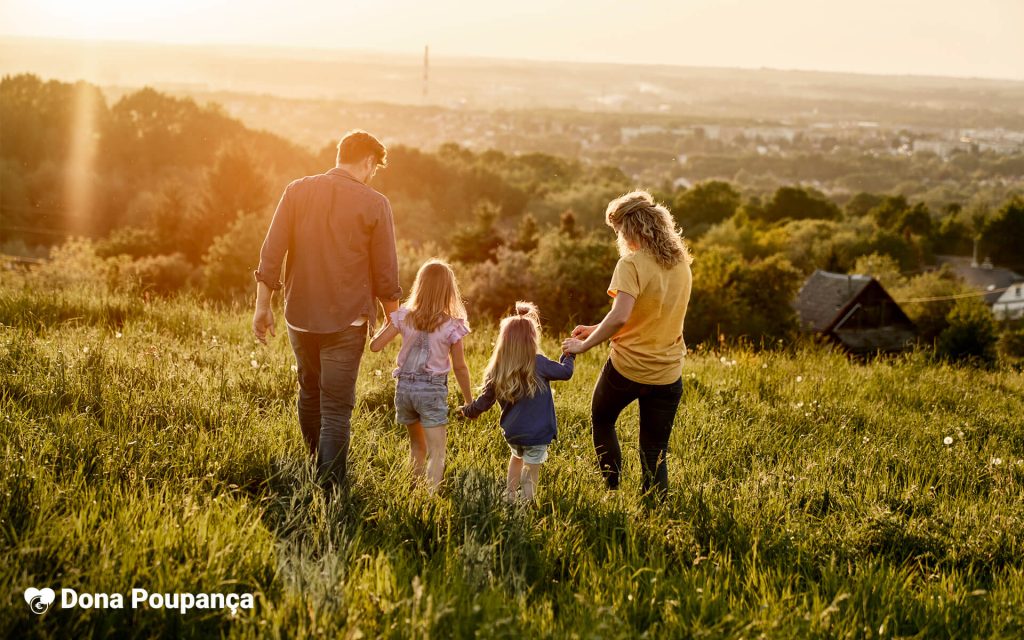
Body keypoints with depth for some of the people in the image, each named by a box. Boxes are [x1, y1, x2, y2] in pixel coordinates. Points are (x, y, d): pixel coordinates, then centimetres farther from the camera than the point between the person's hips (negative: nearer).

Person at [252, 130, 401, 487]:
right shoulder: (374, 205, -9)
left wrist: (263, 306, 6)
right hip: (346, 322, -4)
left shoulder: (297, 191, 0)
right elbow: (385, 274, -5)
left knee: (310, 394, 22)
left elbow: (271, 254, -2)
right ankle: (329, 487, -2)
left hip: (300, 315, 4)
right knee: (336, 409, 1)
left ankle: (314, 470, 40)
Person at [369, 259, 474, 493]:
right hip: (432, 390, -4)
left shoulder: (403, 317, -2)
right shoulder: (452, 325, -9)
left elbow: (374, 346, -2)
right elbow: (460, 368, -5)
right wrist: (469, 400, 6)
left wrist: (388, 323, 16)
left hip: (405, 387, 4)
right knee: (437, 450, -3)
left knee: (417, 444, 23)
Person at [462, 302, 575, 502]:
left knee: (516, 458, 32)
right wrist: (569, 355, 20)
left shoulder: (496, 371, -3)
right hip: (537, 433, -5)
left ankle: (510, 497, 34)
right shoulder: (538, 364, -15)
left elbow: (483, 402, 4)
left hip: (511, 432, 5)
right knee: (531, 472, 4)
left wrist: (468, 411, 26)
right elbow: (565, 372, -1)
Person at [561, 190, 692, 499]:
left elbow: (620, 317, -29)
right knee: (655, 453, 11)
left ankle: (613, 490, 21)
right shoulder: (680, 263, 7)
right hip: (667, 374, 5)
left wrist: (584, 345, -17)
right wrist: (597, 330, 15)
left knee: (601, 420, 24)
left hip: (627, 368, -5)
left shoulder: (631, 264, -17)